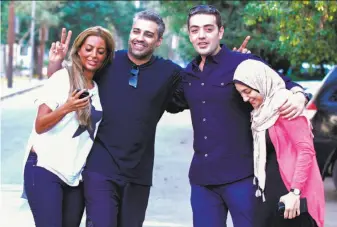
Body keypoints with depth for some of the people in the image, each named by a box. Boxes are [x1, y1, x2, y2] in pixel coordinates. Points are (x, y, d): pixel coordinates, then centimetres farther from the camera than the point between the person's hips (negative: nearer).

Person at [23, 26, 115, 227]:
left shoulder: (98, 88, 10)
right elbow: (40, 126, -11)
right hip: (45, 169, -6)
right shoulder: (62, 78, -6)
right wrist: (66, 108, -25)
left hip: (76, 176, 6)